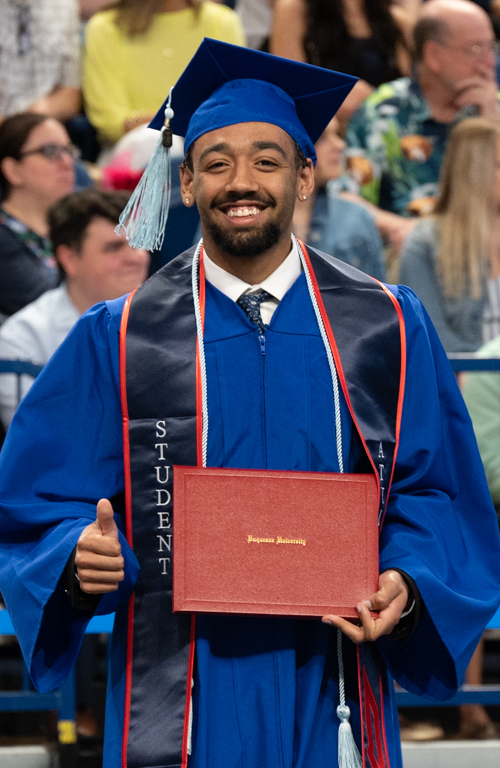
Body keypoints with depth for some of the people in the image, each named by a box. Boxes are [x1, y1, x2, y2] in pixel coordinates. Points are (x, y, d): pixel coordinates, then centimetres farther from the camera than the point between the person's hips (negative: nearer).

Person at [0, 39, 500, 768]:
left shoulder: (387, 331, 4)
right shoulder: (116, 343, 1)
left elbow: (435, 497, 5)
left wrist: (406, 585, -14)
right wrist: (82, 556, -19)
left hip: (327, 695, 1)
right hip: (180, 701, -1)